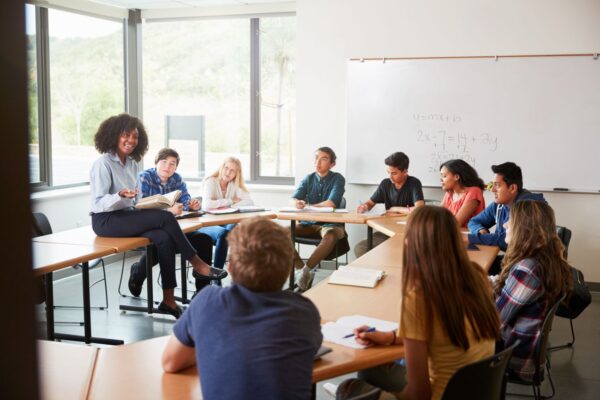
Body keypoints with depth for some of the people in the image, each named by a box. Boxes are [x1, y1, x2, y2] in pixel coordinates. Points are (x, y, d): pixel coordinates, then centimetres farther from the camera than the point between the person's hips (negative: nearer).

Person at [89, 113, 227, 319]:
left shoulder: (133, 164, 13)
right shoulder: (103, 164, -9)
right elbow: (98, 203, -16)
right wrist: (120, 196, -33)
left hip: (126, 216, 7)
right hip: (106, 221, -7)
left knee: (164, 238, -23)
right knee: (166, 217, -24)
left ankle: (168, 300, -20)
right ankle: (197, 264, -11)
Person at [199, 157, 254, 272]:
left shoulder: (235, 185, 6)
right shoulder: (211, 182, -9)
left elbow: (250, 202, -9)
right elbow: (207, 205, -28)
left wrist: (230, 206, -20)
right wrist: (230, 201, -16)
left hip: (225, 223, 4)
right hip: (208, 224, -4)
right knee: (223, 233, -35)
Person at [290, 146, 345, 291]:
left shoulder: (337, 179, -2)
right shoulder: (308, 179, 10)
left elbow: (331, 203, -15)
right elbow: (293, 199, -2)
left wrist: (307, 206, -9)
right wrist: (297, 203, -27)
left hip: (330, 224, -4)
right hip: (308, 224, 4)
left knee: (330, 236, -39)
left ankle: (305, 270, -29)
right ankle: (300, 269, -22)